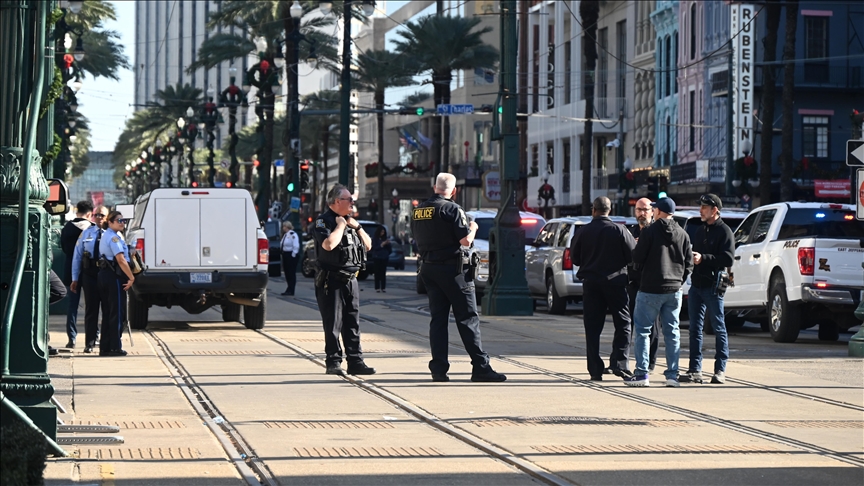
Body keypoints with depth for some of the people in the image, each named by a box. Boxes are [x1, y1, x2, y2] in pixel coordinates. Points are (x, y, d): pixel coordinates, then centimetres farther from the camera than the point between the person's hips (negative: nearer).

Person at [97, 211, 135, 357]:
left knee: (107, 313, 12)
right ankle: (115, 347, -3)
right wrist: (131, 277, -18)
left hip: (104, 274, 10)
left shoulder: (105, 235, 18)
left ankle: (104, 347, 13)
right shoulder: (114, 237, -13)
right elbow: (121, 259, -21)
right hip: (114, 276, -10)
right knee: (117, 313, -4)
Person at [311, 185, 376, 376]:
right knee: (333, 324, -4)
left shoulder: (349, 220, 16)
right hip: (331, 281, -7)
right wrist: (340, 225, -14)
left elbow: (368, 245, 18)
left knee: (353, 324, 7)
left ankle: (355, 362, 9)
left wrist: (357, 227, 3)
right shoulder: (323, 221, -8)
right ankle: (333, 362, 1)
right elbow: (328, 244, -28)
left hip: (351, 280, 7)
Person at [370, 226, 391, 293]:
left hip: (384, 257, 3)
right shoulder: (374, 238, -1)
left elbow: (388, 248, 13)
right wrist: (382, 244, -17)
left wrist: (388, 243, -6)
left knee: (383, 273, -1)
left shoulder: (384, 238, 11)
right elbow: (374, 247, -9)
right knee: (377, 273, -6)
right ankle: (377, 288, -5)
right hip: (377, 257, -3)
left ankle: (383, 287, -1)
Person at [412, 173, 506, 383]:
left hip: (428, 268, 6)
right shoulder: (452, 209, -13)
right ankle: (480, 367, -5)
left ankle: (438, 369, 2)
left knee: (438, 318, 8)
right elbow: (466, 240, -17)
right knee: (467, 318, -3)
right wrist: (473, 228, 2)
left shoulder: (418, 210, 8)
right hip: (452, 269, -6)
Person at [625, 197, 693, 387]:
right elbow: (688, 264, 7)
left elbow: (637, 259, -8)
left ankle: (641, 373, -2)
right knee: (672, 333, 8)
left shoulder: (649, 232, -9)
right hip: (674, 290, 5)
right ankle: (672, 375, 5)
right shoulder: (683, 235, 6)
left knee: (642, 331, 2)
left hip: (650, 289, -5)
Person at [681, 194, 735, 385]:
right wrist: (691, 258, 4)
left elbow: (728, 259, -15)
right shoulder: (700, 231, 19)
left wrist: (703, 258, -19)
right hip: (696, 286, 7)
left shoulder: (724, 231, -5)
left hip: (713, 286, -7)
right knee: (695, 329, 5)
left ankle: (720, 370, 3)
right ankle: (695, 370, 7)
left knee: (719, 329, 0)